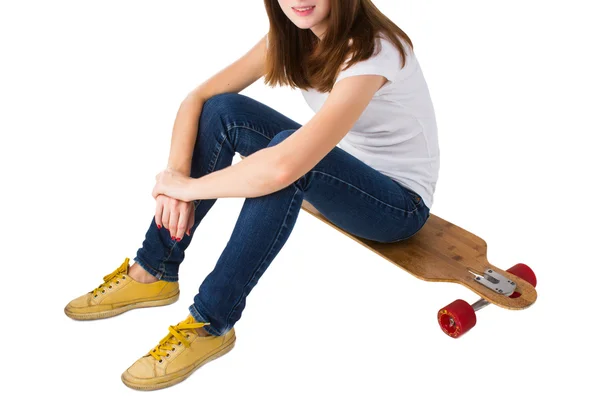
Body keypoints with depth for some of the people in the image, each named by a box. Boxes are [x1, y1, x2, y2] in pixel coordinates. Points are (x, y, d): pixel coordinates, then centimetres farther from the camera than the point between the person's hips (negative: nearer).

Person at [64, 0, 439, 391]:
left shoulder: (371, 50, -31)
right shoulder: (291, 33, -7)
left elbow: (283, 167, -42)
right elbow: (197, 99, -6)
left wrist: (188, 186, -26)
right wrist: (177, 176, -22)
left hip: (401, 204, -7)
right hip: (337, 173, 7)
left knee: (288, 151, -36)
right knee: (225, 111, -13)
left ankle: (210, 324, -25)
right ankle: (153, 272, -5)